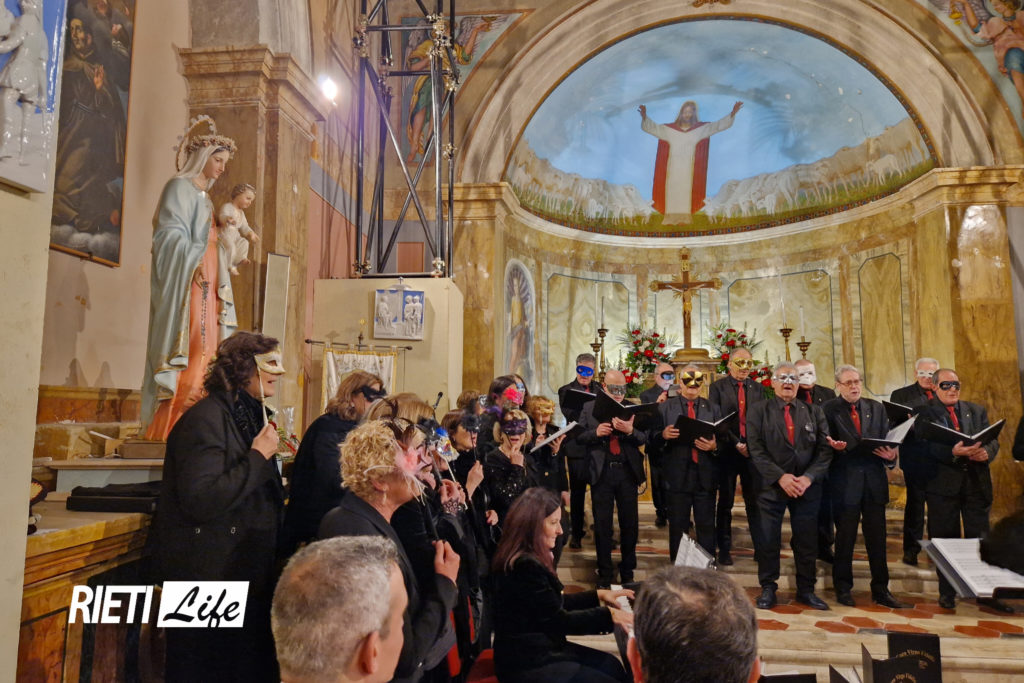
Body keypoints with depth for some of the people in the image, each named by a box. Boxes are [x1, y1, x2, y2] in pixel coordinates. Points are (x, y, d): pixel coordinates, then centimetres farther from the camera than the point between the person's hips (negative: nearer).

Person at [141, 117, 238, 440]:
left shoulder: (204, 196, 24)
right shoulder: (180, 187, 1)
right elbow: (171, 234, -11)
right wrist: (194, 266, -21)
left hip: (206, 284, 8)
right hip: (185, 283, -8)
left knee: (203, 352, 1)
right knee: (188, 349, -15)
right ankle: (168, 427, -13)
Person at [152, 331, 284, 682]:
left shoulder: (250, 416, 12)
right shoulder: (205, 419, -17)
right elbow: (201, 500, -27)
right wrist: (258, 457, -22)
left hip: (245, 573, 9)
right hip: (208, 576, -9)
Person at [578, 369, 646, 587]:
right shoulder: (589, 408, 4)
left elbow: (644, 438, -1)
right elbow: (579, 436, 2)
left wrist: (630, 431, -21)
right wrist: (596, 432, -17)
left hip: (627, 471, 1)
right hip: (601, 471, -1)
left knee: (630, 523, 9)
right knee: (602, 525, 6)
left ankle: (628, 572, 26)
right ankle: (605, 573, 19)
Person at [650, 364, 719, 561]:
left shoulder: (712, 408, 11)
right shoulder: (665, 407, 6)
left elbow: (721, 441, 8)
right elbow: (653, 440, 2)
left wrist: (714, 446, -14)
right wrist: (663, 435, -19)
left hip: (705, 476, 1)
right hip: (678, 476, -1)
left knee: (706, 527, 7)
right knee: (677, 527, 9)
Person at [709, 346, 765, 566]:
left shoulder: (758, 389, 11)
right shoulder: (717, 387, 1)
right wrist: (736, 444, -14)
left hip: (753, 451, 2)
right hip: (727, 451, -2)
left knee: (755, 503, 6)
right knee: (725, 503, 6)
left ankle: (761, 548, 15)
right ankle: (724, 549, 15)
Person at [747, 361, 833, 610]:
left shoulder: (814, 412, 10)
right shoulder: (758, 411, 2)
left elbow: (825, 450, 2)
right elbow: (756, 450, -7)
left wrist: (808, 477, -12)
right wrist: (781, 477, -16)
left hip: (808, 487, 2)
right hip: (771, 486, -2)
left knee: (807, 541, 8)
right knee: (768, 541, 4)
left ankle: (806, 589, 24)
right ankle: (768, 589, 18)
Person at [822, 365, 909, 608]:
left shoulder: (876, 408, 11)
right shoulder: (829, 409, -1)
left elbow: (887, 440, 7)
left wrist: (890, 456, -13)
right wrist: (834, 447, -25)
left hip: (874, 481, 4)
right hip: (845, 482, -3)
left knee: (877, 538, 9)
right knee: (845, 538, 7)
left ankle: (881, 589, 22)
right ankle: (843, 588, 22)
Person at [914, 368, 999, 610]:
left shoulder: (977, 411, 14)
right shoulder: (923, 413, 0)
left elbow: (992, 440, 7)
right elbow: (925, 447, -11)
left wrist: (987, 451, -15)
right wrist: (952, 452, -27)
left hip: (977, 483, 3)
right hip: (943, 484, -3)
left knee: (980, 538, 4)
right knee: (945, 541, 5)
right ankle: (947, 593, 16)